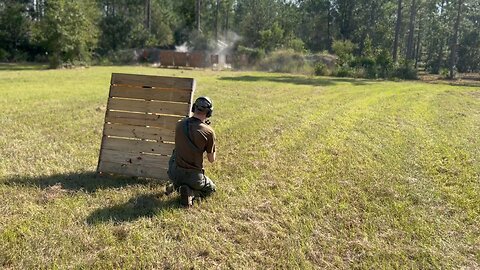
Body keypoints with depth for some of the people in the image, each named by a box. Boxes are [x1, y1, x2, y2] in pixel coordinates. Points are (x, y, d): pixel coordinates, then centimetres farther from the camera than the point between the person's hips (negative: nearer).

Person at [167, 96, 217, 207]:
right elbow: (211, 159, -5)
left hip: (174, 172, 5)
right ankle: (190, 192, -4)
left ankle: (176, 185, 14)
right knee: (211, 189, 24)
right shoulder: (209, 132, -18)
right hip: (193, 176, -4)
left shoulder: (179, 124, -5)